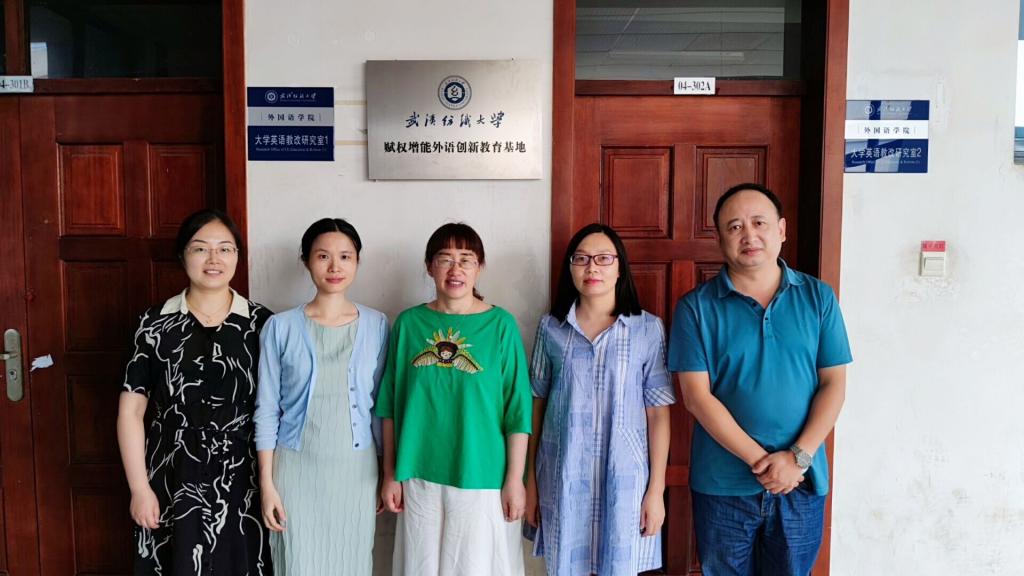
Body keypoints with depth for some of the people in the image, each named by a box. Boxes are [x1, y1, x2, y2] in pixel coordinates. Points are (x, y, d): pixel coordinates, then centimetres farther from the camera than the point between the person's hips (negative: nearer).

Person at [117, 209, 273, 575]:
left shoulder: (261, 322, -2)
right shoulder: (156, 323, -2)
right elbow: (131, 410, 0)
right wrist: (139, 488, -4)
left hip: (242, 481, 0)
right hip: (172, 481, 0)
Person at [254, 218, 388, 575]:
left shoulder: (377, 325, -1)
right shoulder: (281, 327, -5)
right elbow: (267, 410, -1)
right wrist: (266, 483, -3)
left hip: (356, 467, 1)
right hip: (297, 467, -1)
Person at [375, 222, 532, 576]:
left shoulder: (501, 325, -6)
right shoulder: (409, 323, 1)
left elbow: (517, 409, -5)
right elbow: (391, 405, 5)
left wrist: (515, 479, -6)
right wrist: (390, 474, 5)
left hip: (482, 479, -2)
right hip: (419, 478, 2)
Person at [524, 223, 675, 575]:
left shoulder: (648, 329, -3)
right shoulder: (551, 328, 1)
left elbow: (658, 415, -3)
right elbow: (537, 405, 5)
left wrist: (656, 489, -4)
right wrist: (530, 479, 7)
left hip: (624, 478, -1)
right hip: (562, 476, 1)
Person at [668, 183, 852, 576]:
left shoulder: (818, 298, 0)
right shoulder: (696, 307, -7)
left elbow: (834, 385, -1)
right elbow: (697, 397, -11)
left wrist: (798, 457, -13)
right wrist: (759, 460, -15)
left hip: (802, 482, 2)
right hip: (722, 484, -1)